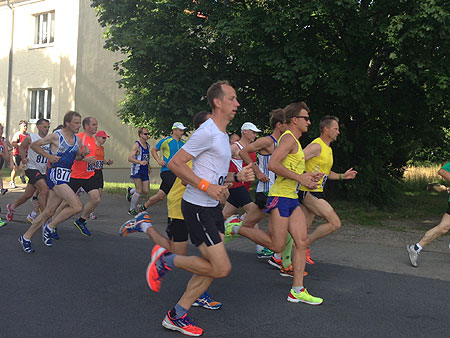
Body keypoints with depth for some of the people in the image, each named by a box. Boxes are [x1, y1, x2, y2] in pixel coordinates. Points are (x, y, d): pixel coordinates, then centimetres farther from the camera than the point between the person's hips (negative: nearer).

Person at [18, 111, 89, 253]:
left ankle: (26, 238, 21)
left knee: (49, 211, 9)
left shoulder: (77, 140, 12)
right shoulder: (56, 136, -7)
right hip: (56, 174, -8)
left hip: (66, 176, 8)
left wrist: (83, 154, 5)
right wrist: (49, 156, -9)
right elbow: (34, 145, 1)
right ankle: (49, 228, -1)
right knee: (77, 206, -18)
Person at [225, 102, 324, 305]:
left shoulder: (295, 141, 21)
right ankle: (236, 228, 10)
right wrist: (300, 178, -18)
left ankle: (297, 290, 6)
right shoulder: (289, 138, -11)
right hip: (280, 197, -10)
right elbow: (273, 165, -23)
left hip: (292, 199, 10)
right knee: (276, 246, -6)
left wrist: (308, 176, 13)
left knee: (302, 241, 2)